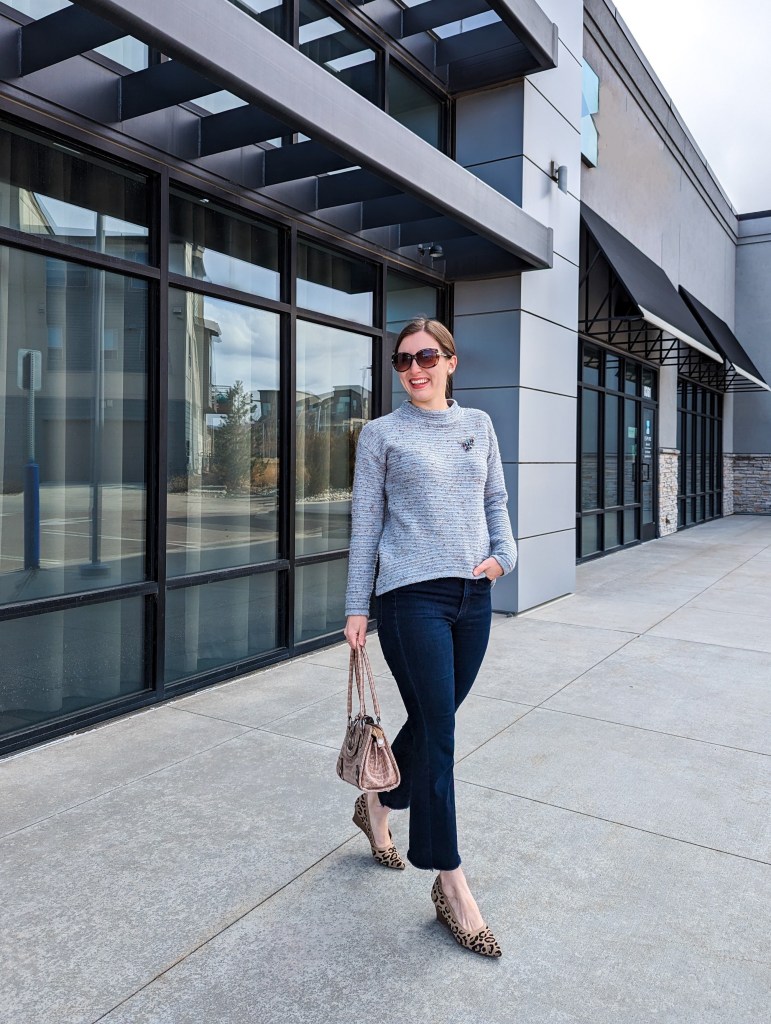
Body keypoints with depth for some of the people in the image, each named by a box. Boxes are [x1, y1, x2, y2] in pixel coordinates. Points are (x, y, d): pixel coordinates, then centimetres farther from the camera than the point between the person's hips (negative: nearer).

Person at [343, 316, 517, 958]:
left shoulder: (479, 425, 13)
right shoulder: (382, 434, 2)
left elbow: (496, 502, 17)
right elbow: (366, 524, 1)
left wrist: (503, 555, -2)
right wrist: (357, 609, -1)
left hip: (472, 596, 5)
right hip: (412, 597, -5)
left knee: (433, 720, 14)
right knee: (437, 730, -5)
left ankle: (376, 805, 40)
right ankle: (450, 884, 8)